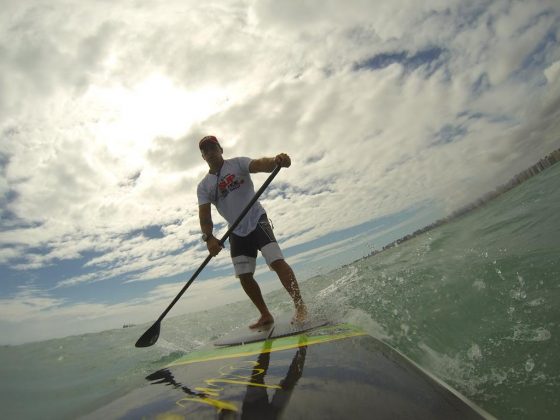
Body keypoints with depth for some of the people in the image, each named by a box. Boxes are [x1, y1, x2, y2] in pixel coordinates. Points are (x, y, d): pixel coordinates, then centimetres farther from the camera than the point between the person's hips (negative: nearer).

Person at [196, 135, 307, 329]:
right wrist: (209, 237, -24)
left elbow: (259, 164, -22)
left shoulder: (237, 164, -2)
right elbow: (204, 215, -4)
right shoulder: (203, 186, 6)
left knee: (277, 261, -19)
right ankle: (266, 315, 16)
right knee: (244, 276, 2)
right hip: (237, 232, 5)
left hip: (257, 221, -4)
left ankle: (300, 306, -12)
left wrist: (276, 160, -46)